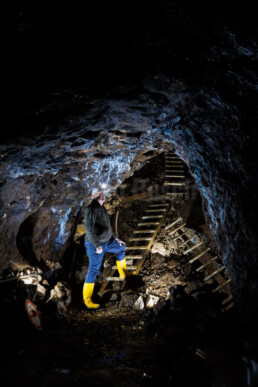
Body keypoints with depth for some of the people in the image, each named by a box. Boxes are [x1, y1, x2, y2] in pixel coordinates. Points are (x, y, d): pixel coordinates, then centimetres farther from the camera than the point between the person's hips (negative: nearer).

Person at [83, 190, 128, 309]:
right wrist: (97, 245, -31)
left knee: (121, 248, 26)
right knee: (94, 270, -7)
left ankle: (123, 274, 45)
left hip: (107, 241, 9)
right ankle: (87, 299, 2)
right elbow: (89, 228, -27)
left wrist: (115, 237, 22)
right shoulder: (91, 208, -19)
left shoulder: (101, 208, 10)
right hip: (95, 244, -9)